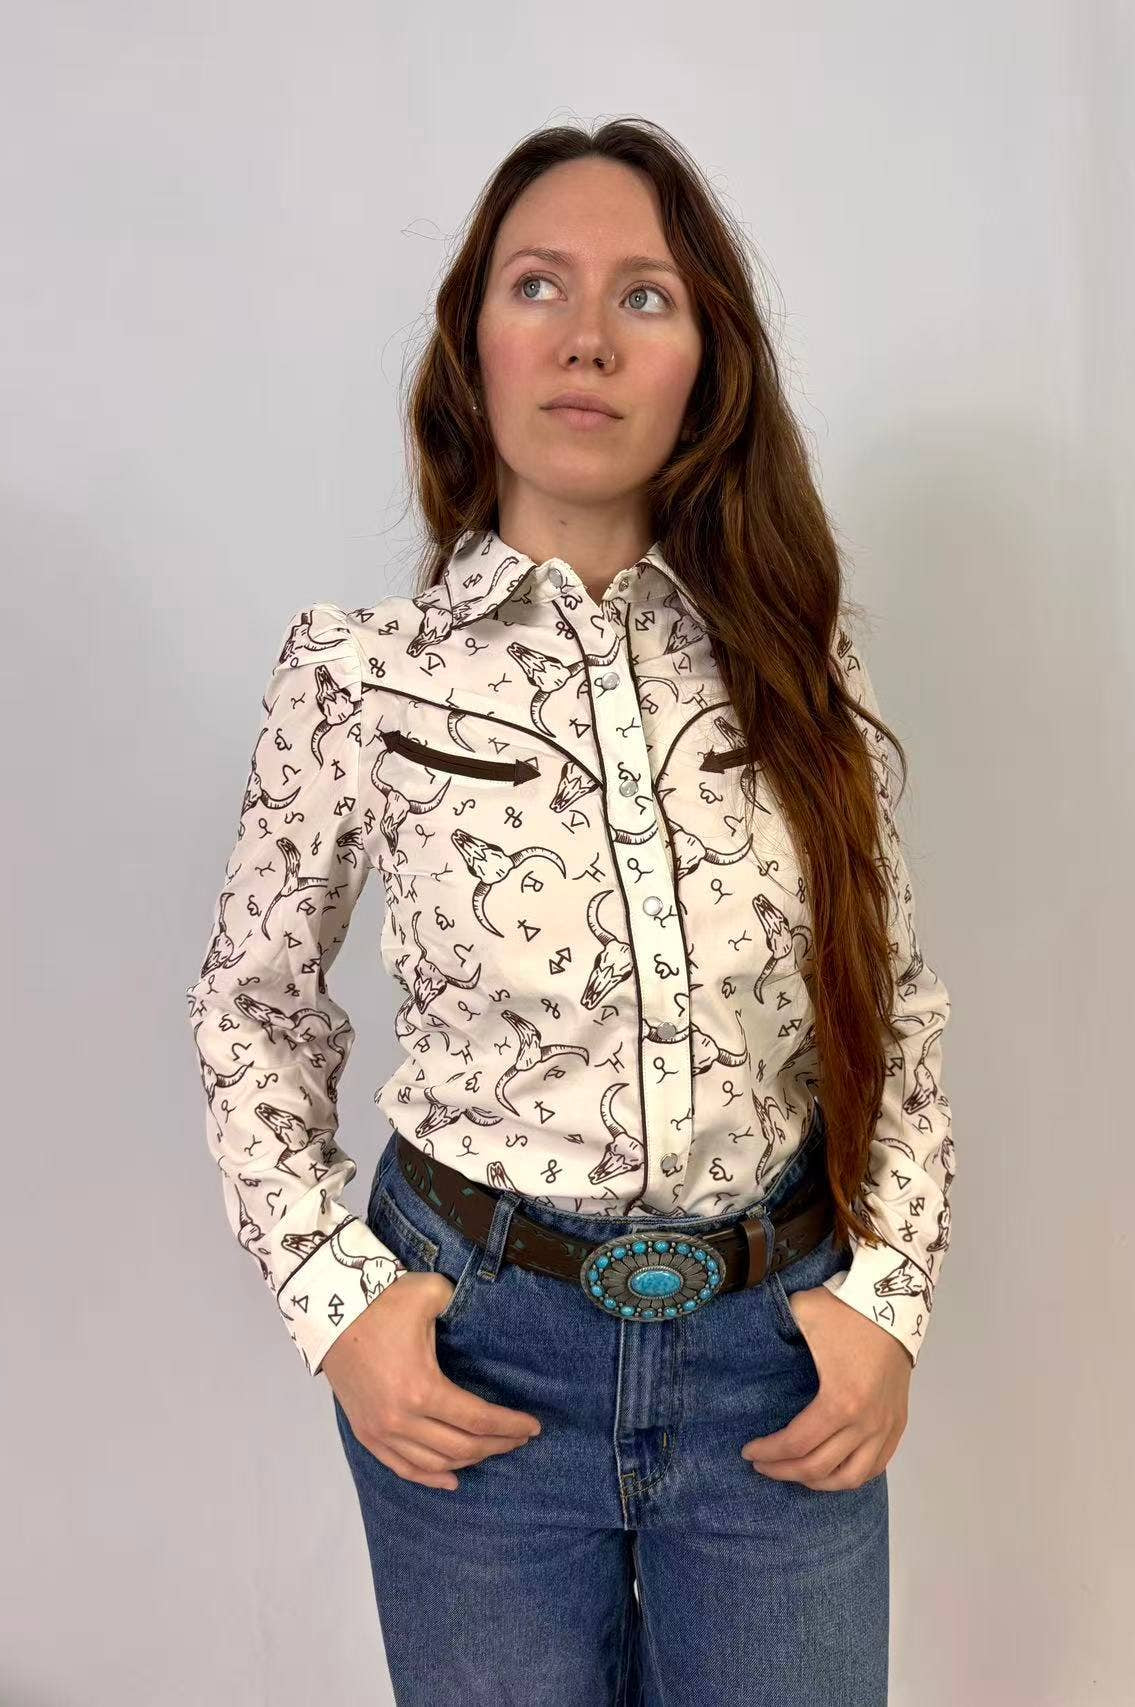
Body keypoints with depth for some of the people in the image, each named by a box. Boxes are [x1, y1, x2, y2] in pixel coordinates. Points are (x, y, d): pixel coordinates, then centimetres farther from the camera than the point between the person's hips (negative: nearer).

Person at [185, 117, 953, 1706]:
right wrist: (332, 1295, -6)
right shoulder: (357, 675, -9)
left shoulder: (795, 656, -3)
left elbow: (897, 999, 4)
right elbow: (252, 1001, 3)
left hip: (785, 1345, 2)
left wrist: (892, 1289, -3)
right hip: (477, 1354, -1)